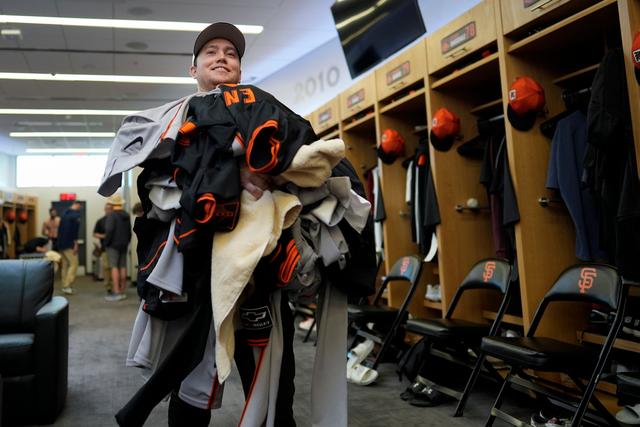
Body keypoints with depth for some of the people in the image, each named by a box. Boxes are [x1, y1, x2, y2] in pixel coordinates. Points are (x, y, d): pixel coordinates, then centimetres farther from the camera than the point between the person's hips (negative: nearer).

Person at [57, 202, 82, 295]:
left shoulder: (64, 213, 15)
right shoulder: (76, 214, -9)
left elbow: (59, 229, 18)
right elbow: (75, 230, -18)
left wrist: (59, 243, 22)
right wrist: (75, 243, -16)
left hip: (61, 243, 8)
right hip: (69, 244, -8)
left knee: (65, 265, 12)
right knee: (73, 264, -6)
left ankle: (65, 285, 14)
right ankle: (67, 286, -12)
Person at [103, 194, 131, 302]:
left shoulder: (111, 215, -13)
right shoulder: (126, 215, 12)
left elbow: (109, 230, -20)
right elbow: (129, 231, 15)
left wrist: (106, 242, -10)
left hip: (113, 244, -7)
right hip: (124, 245, 7)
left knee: (114, 267, -7)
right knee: (123, 267, 9)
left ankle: (116, 292, -10)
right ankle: (123, 291, 13)